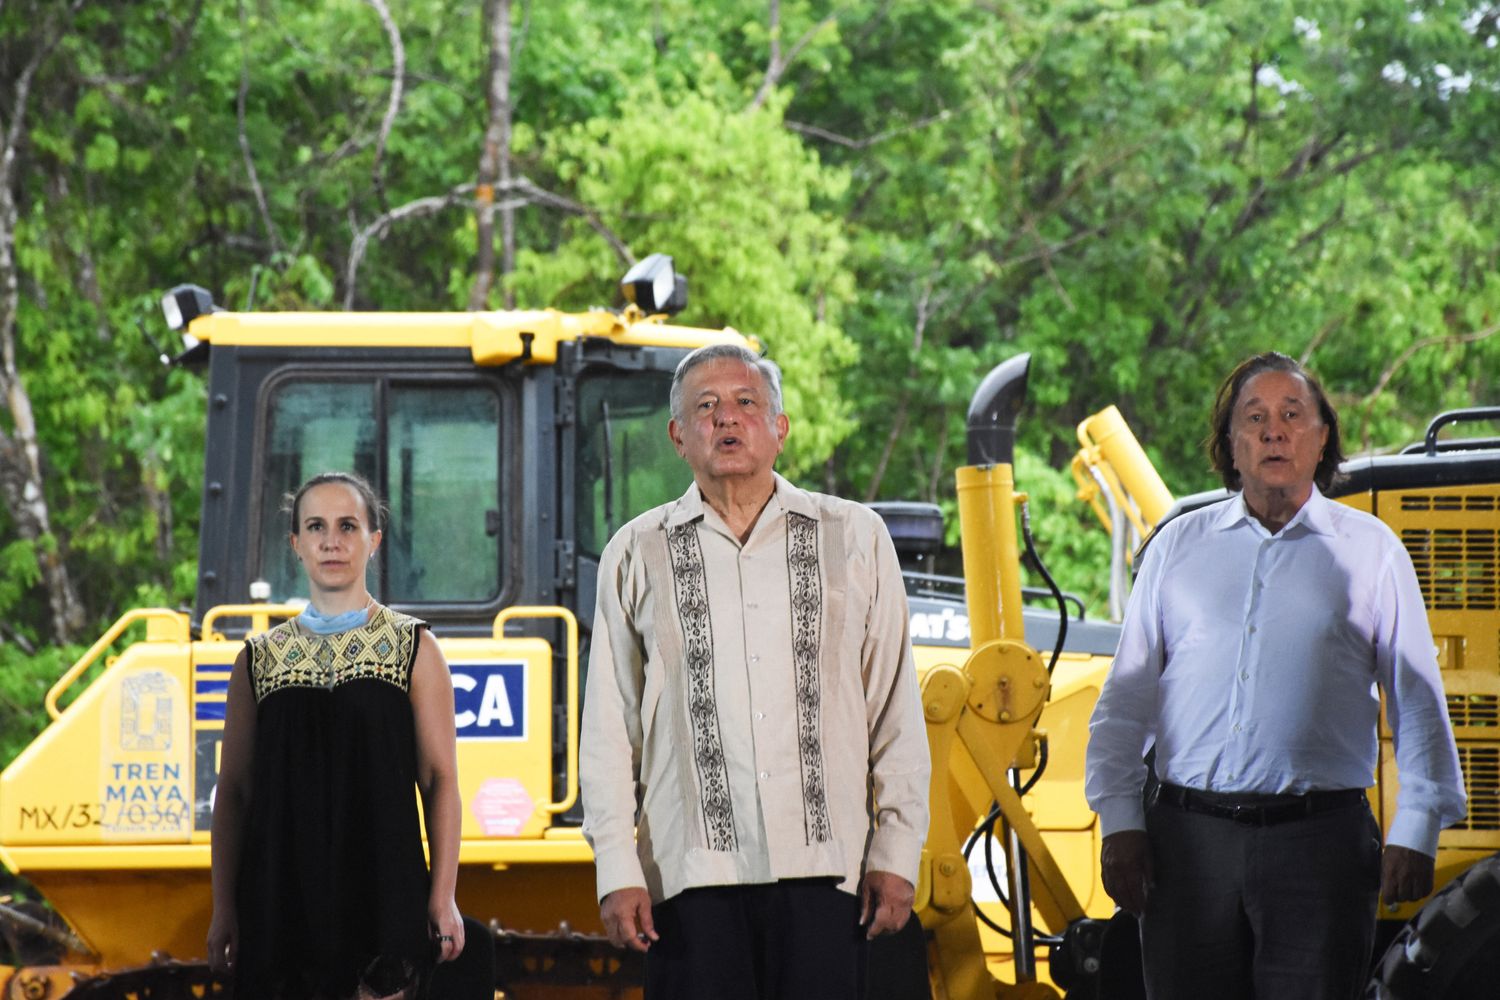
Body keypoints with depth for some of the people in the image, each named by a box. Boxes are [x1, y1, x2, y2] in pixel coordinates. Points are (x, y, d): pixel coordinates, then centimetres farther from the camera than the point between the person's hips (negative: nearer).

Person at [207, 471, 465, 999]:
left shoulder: (413, 648, 5)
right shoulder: (260, 659, 10)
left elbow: (440, 781, 1)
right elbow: (234, 790, 10)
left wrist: (443, 897, -6)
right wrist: (223, 909, 5)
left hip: (381, 891, -2)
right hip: (284, 892, 2)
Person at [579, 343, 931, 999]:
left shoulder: (854, 539, 11)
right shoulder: (638, 555, 10)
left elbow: (897, 715, 10)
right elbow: (609, 730, 9)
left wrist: (897, 854, 3)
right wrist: (617, 872, 1)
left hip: (823, 867, 0)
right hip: (692, 870, 0)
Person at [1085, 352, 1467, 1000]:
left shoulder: (1368, 550, 9)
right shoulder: (1179, 545, 14)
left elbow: (1417, 702, 9)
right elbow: (1126, 697, 14)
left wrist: (1414, 834, 1)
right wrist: (1118, 822, 4)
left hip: (1319, 840, -2)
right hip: (1188, 837, 2)